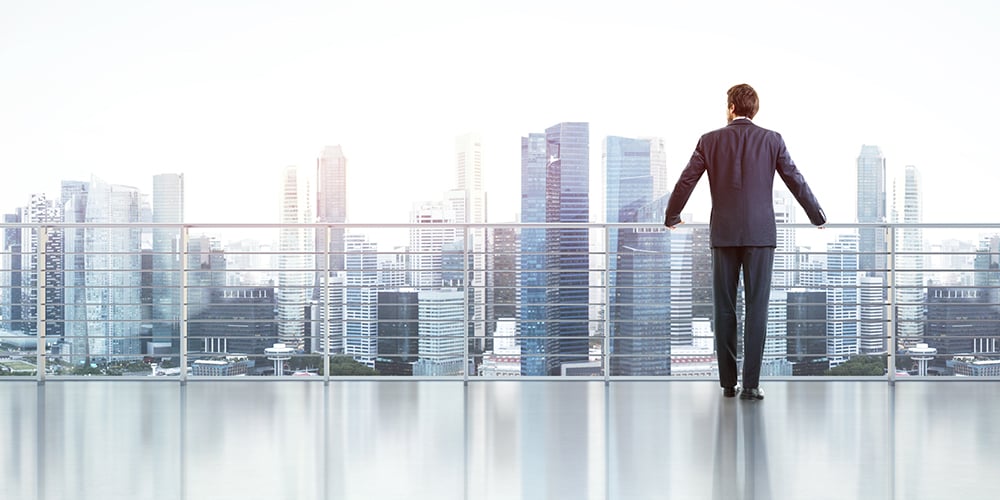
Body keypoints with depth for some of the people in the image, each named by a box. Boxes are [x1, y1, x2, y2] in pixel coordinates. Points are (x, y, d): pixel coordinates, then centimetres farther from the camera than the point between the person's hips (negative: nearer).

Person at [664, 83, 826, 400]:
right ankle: (751, 384, -5)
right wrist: (818, 217, 20)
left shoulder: (710, 141, 3)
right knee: (756, 308, -1)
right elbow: (796, 182, 5)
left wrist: (672, 217, 23)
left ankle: (728, 382, 10)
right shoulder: (771, 140, 2)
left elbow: (685, 183, 6)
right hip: (760, 234, -1)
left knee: (724, 309, 7)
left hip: (723, 234, 1)